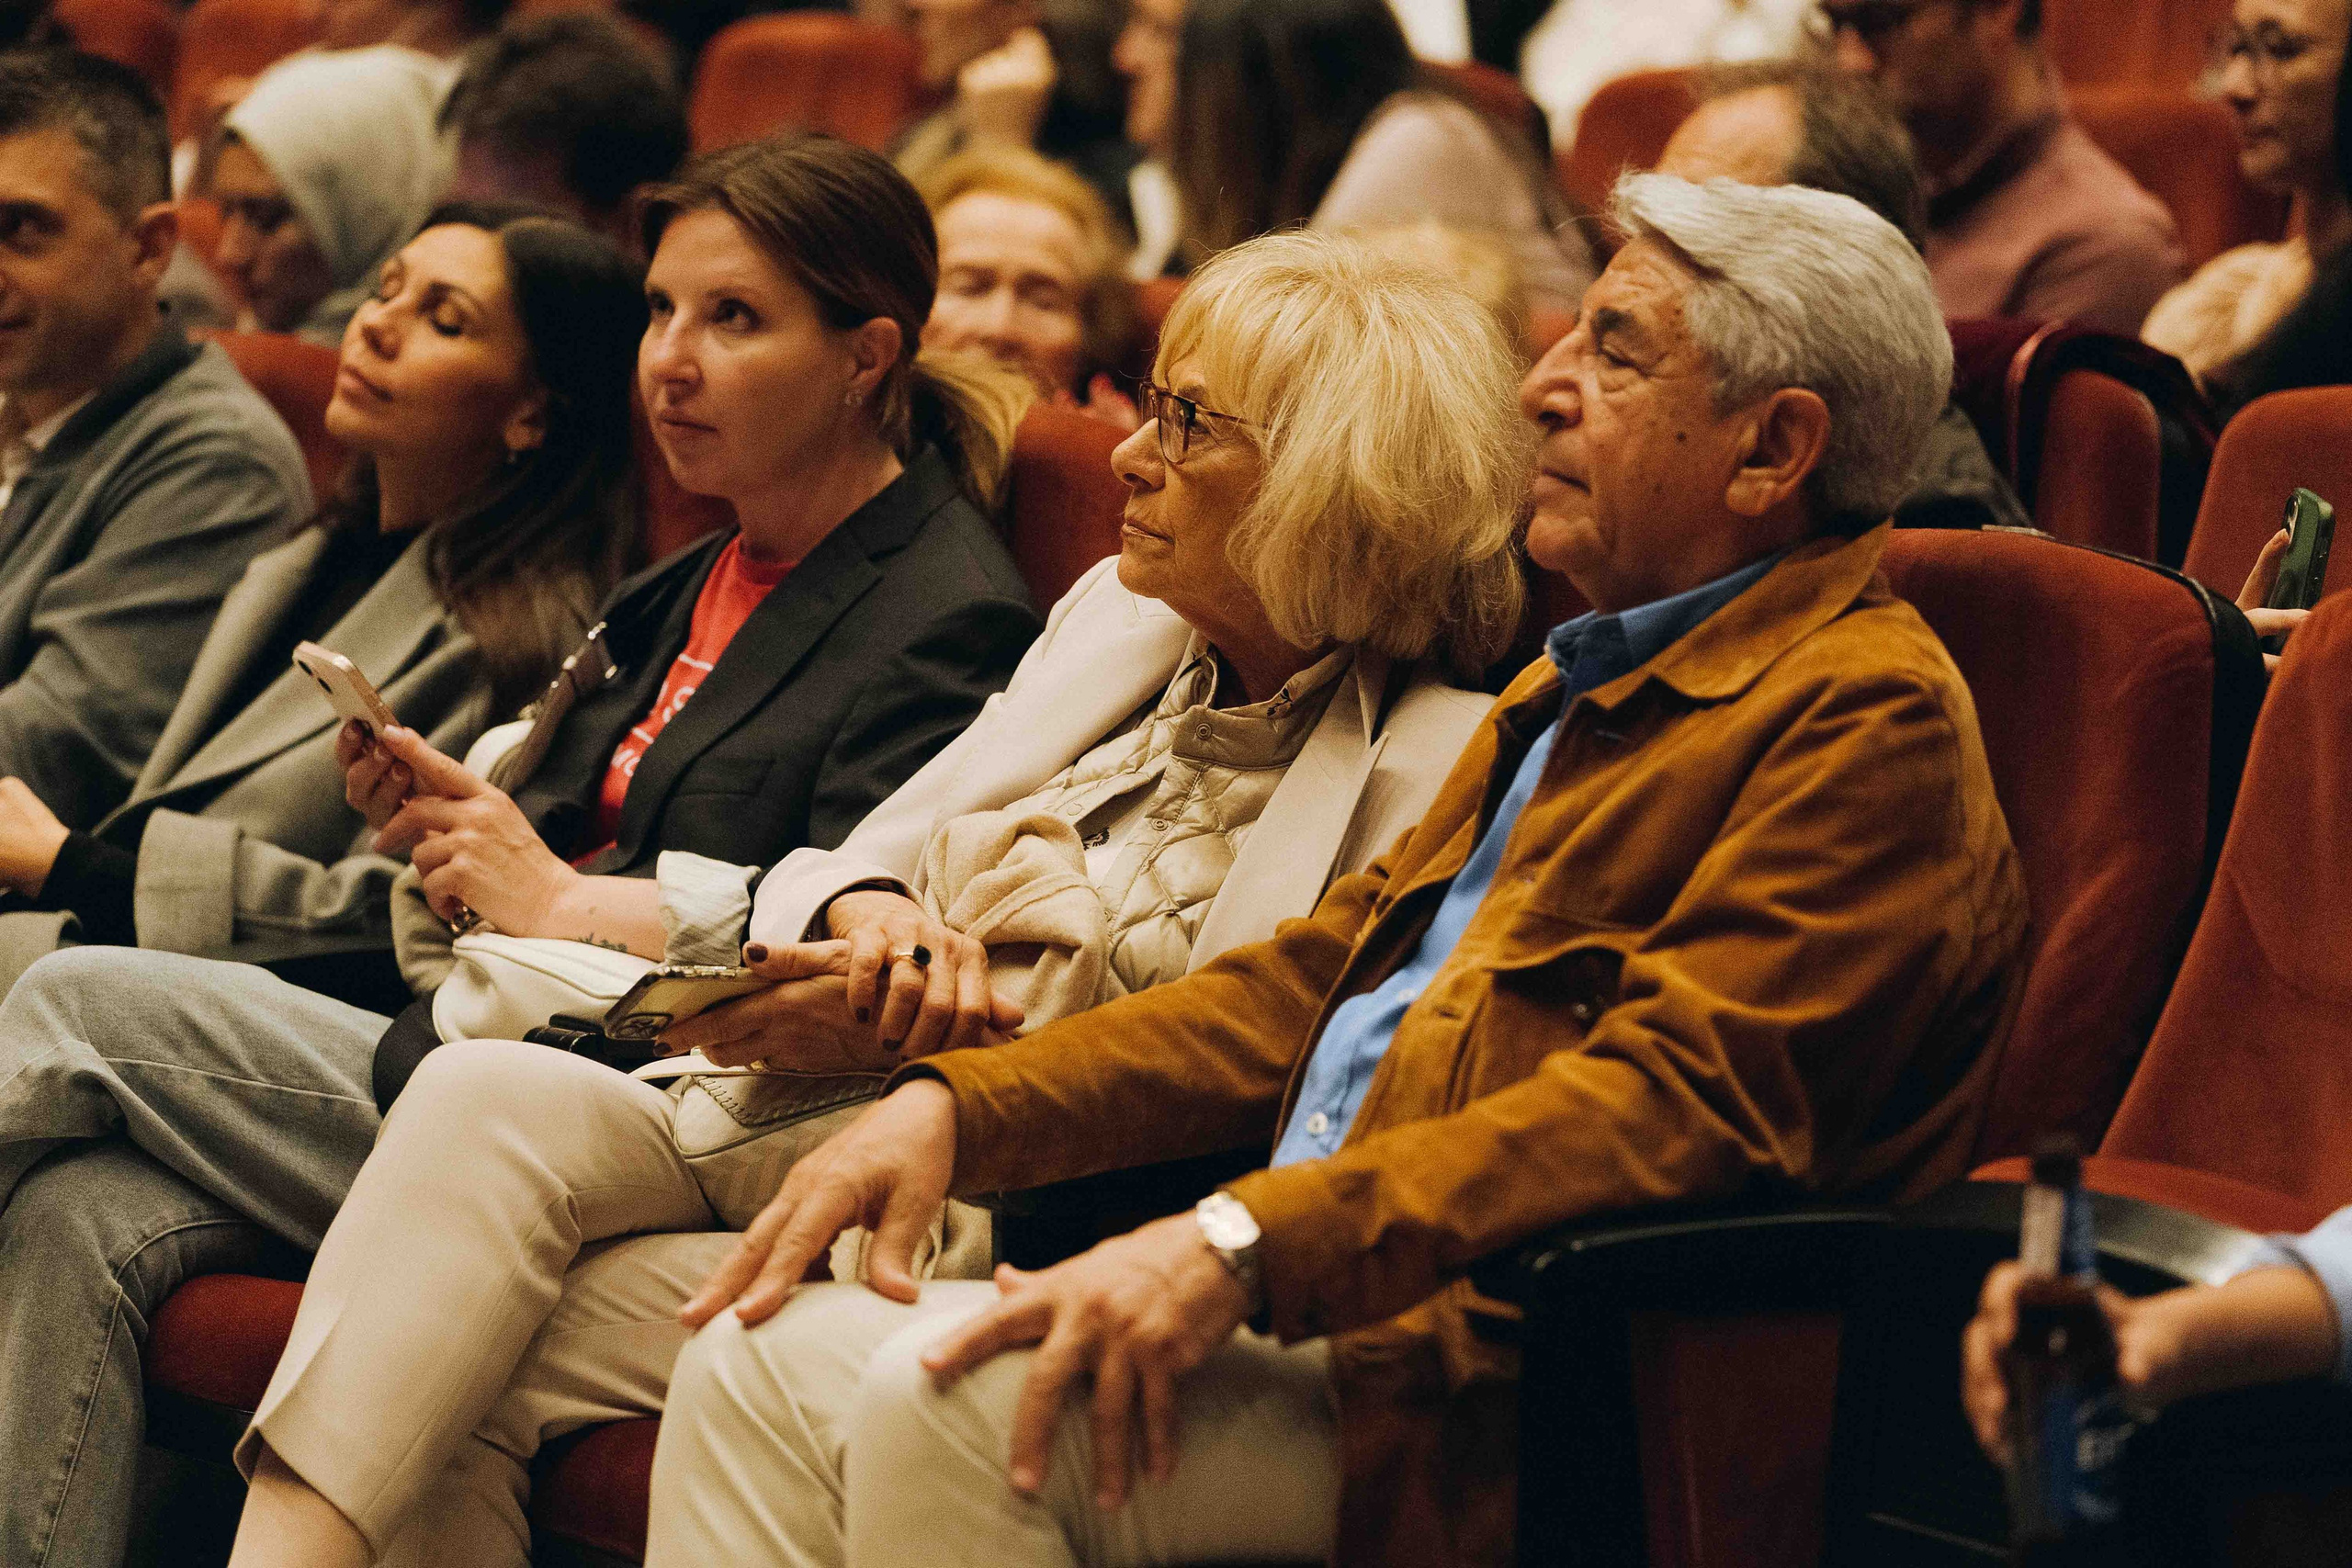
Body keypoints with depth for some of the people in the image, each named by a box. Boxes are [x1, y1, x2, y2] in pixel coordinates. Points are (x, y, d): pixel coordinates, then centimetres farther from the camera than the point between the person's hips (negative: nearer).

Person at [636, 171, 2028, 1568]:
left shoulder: (1873, 718, -9)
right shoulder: (1586, 687, 24)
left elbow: (1677, 1101, -21)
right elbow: (1318, 977, 22)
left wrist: (1245, 1242, -29)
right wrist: (958, 1102, 7)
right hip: (1332, 1310, 9)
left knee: (944, 1396, -26)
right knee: (762, 1361, -4)